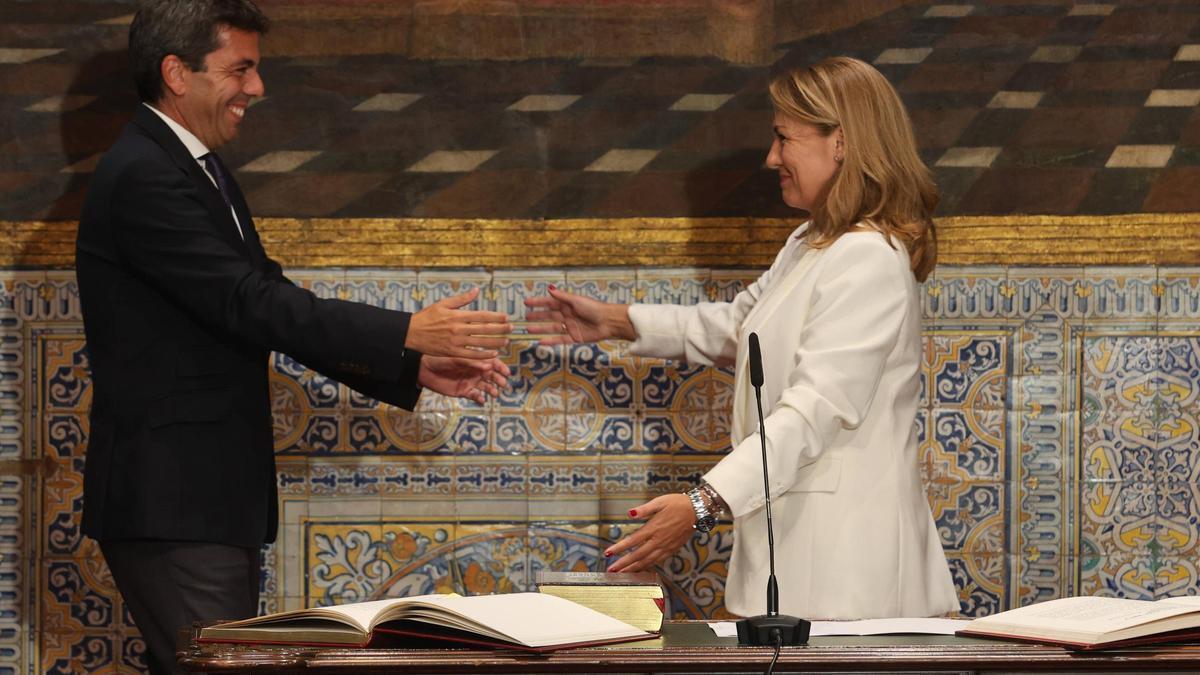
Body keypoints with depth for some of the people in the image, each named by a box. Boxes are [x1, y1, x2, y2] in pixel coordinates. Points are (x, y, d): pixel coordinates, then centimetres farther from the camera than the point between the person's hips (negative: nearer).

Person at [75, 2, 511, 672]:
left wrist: (414, 368, 5)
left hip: (218, 497, 10)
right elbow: (250, 304, -22)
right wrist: (408, 332, -20)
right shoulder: (142, 178, -16)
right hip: (170, 501, -10)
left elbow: (273, 306, 15)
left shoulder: (205, 175, 17)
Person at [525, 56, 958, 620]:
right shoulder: (810, 245, 18)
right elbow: (737, 326, 34)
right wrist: (615, 322, 27)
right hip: (792, 528, 10)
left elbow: (814, 410, -25)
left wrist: (702, 505, -31)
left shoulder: (867, 260, -17)